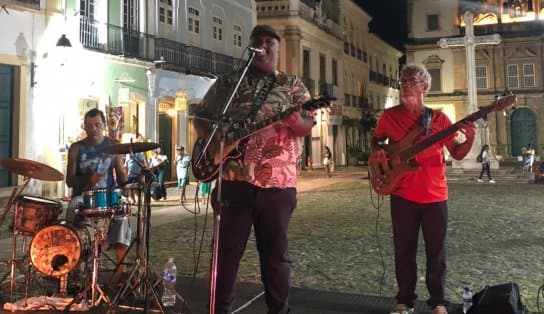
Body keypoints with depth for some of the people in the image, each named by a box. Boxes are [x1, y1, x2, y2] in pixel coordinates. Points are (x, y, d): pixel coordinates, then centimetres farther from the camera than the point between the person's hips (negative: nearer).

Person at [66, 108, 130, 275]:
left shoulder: (113, 146, 8)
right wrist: (88, 179, -18)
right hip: (82, 196, 0)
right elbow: (69, 180, 1)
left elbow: (120, 174, 8)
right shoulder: (76, 148, 5)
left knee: (121, 211, -30)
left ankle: (121, 266, -25)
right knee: (73, 210, -32)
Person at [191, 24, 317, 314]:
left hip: (277, 181, 0)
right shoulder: (228, 82, 12)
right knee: (226, 249, 6)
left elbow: (307, 127, 2)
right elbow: (200, 116, 13)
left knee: (275, 251, 8)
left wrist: (294, 119, -21)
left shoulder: (292, 84, 11)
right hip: (233, 178, 1)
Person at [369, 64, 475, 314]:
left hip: (435, 195, 0)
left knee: (436, 250, 7)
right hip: (403, 195, 0)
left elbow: (457, 154, 3)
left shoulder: (439, 118, 2)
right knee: (404, 250, 8)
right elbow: (376, 140, 17)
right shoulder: (390, 115, 2)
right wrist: (377, 151, -5)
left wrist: (469, 139, -16)